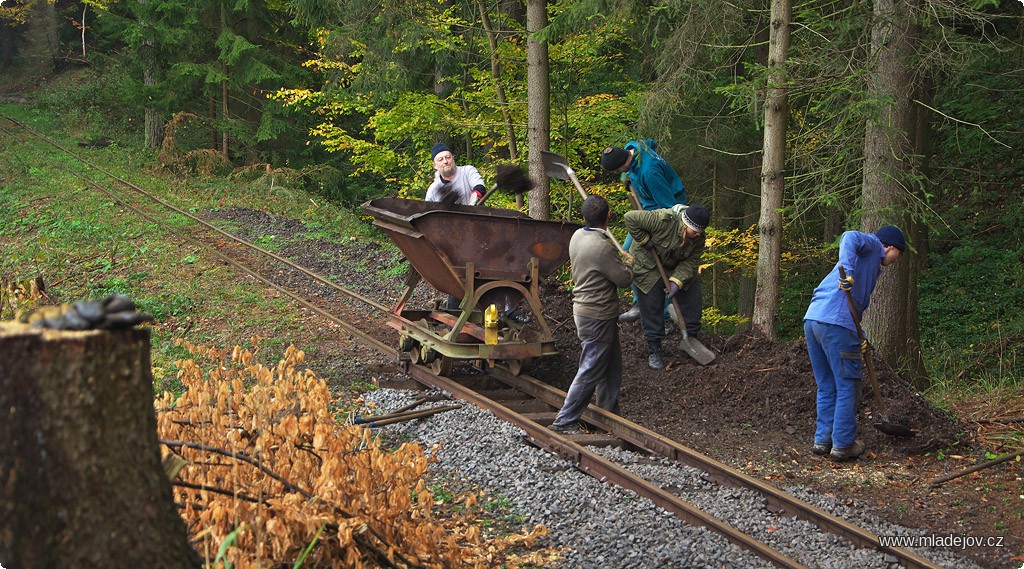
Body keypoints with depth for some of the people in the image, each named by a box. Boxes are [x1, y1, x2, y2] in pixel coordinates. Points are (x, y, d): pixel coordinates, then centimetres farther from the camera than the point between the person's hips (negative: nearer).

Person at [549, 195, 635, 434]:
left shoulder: (578, 236, 2)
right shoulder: (602, 247, -26)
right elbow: (623, 278, -15)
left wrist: (618, 260, 16)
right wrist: (628, 263, 4)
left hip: (584, 307, 9)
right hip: (598, 316, -9)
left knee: (611, 364, 19)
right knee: (591, 370, -1)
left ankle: (609, 413, 29)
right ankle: (565, 421, 4)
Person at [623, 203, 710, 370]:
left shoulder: (699, 237, -19)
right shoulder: (663, 220, -38)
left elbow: (691, 262, -16)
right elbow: (630, 218, -37)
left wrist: (677, 280, -29)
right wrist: (644, 241, -30)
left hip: (677, 268, 5)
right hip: (648, 267, -5)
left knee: (693, 303, 2)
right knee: (651, 308, -3)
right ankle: (653, 351, 8)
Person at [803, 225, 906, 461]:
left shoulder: (872, 266, 33)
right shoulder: (873, 245, 8)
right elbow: (849, 238, -15)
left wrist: (860, 338, 16)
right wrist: (846, 272, -28)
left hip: (812, 318, 9)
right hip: (836, 322, -9)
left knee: (827, 387, 17)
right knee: (847, 386, 1)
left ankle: (822, 440, 19)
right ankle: (843, 444, 5)